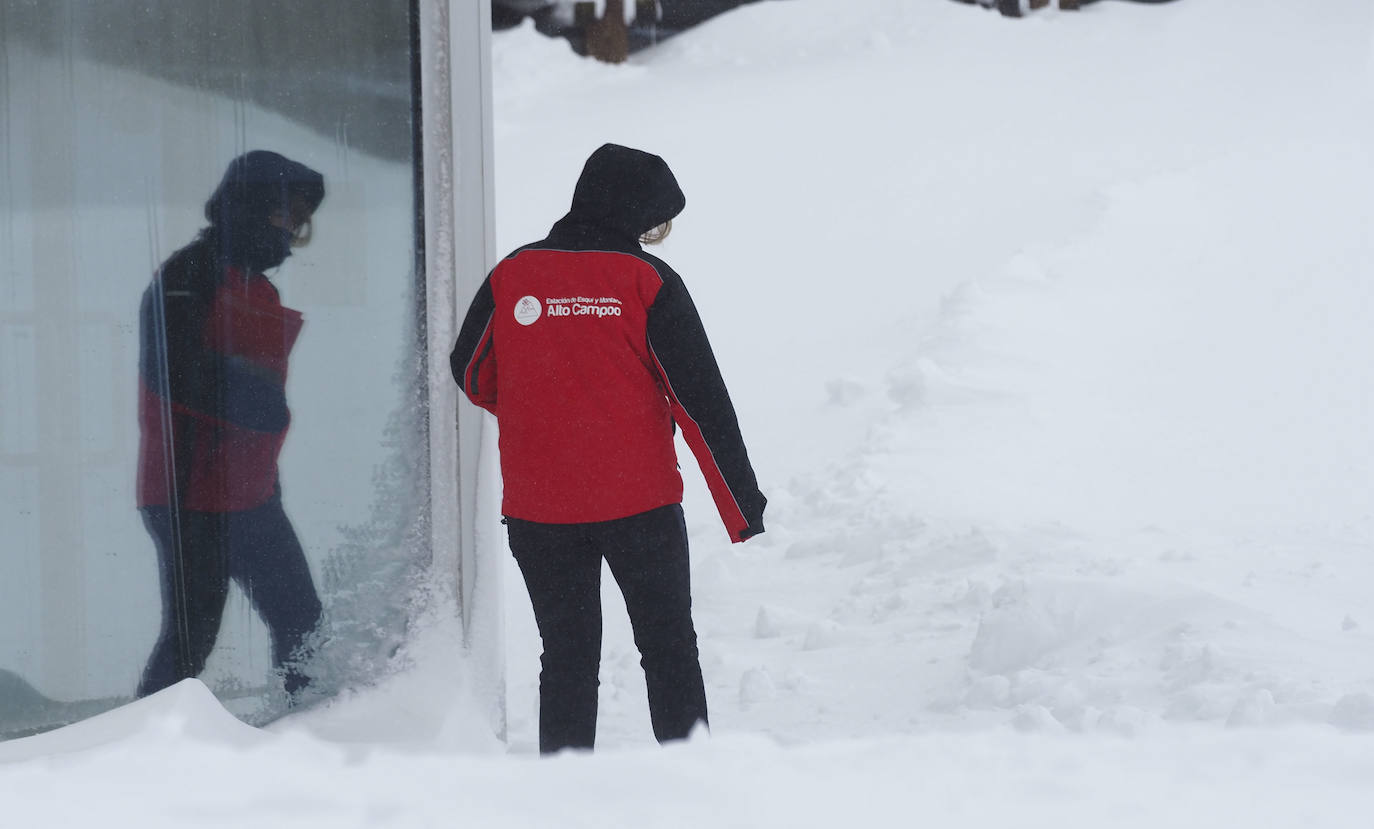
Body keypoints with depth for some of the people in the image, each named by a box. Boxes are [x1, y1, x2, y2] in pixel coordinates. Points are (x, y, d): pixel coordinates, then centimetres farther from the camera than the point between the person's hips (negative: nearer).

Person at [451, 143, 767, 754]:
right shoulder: (648, 281, -6)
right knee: (669, 651, 12)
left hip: (537, 509, 2)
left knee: (566, 658, 11)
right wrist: (743, 505, -3)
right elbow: (701, 399, -7)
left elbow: (471, 377, 12)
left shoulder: (511, 276, 1)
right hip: (640, 501, -2)